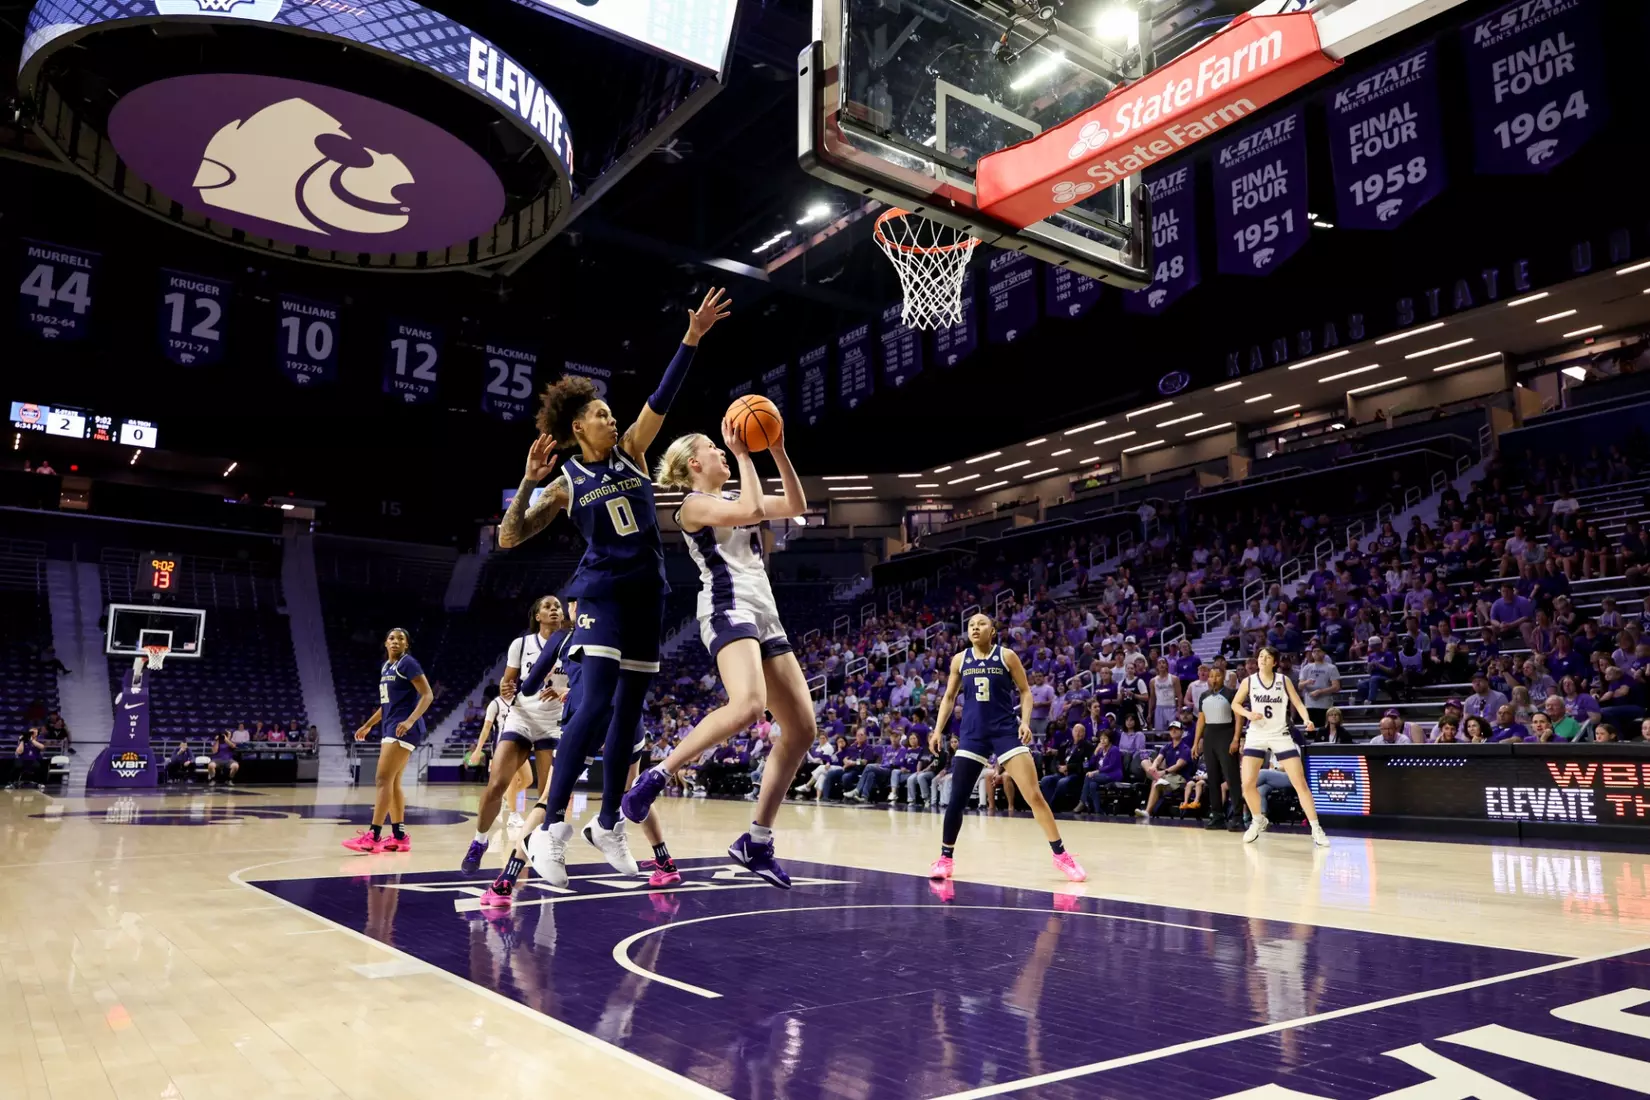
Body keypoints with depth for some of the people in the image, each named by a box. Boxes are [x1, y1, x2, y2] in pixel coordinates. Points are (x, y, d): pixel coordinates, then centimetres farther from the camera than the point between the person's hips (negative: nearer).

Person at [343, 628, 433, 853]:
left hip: (404, 729, -9)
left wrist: (410, 720, -27)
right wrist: (367, 725, 26)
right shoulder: (386, 667, 17)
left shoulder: (408, 663, -8)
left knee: (383, 779, -12)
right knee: (393, 782, 8)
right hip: (391, 728, 9)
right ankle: (399, 836, 12)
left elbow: (428, 695, -15)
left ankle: (373, 836, -13)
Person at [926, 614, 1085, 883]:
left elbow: (1025, 691, 4)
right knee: (956, 798, 2)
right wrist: (938, 730, 6)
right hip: (972, 734, 2)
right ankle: (945, 858, 17)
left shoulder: (1007, 656, -2)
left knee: (1034, 795, -8)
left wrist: (1025, 721, -11)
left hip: (1006, 730, -2)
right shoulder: (959, 660, 5)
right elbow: (949, 697, 14)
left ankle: (1061, 855, 3)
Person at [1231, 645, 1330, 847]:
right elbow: (1235, 704, 8)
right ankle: (1259, 820, 19)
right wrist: (1248, 714, -11)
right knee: (1247, 784, -6)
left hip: (1280, 735, -1)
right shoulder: (1248, 681, -1)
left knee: (1300, 783, -6)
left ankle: (1316, 828, 1)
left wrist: (1306, 719, -20)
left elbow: (1297, 703, 0)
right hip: (1256, 736, 1)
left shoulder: (1284, 680, -1)